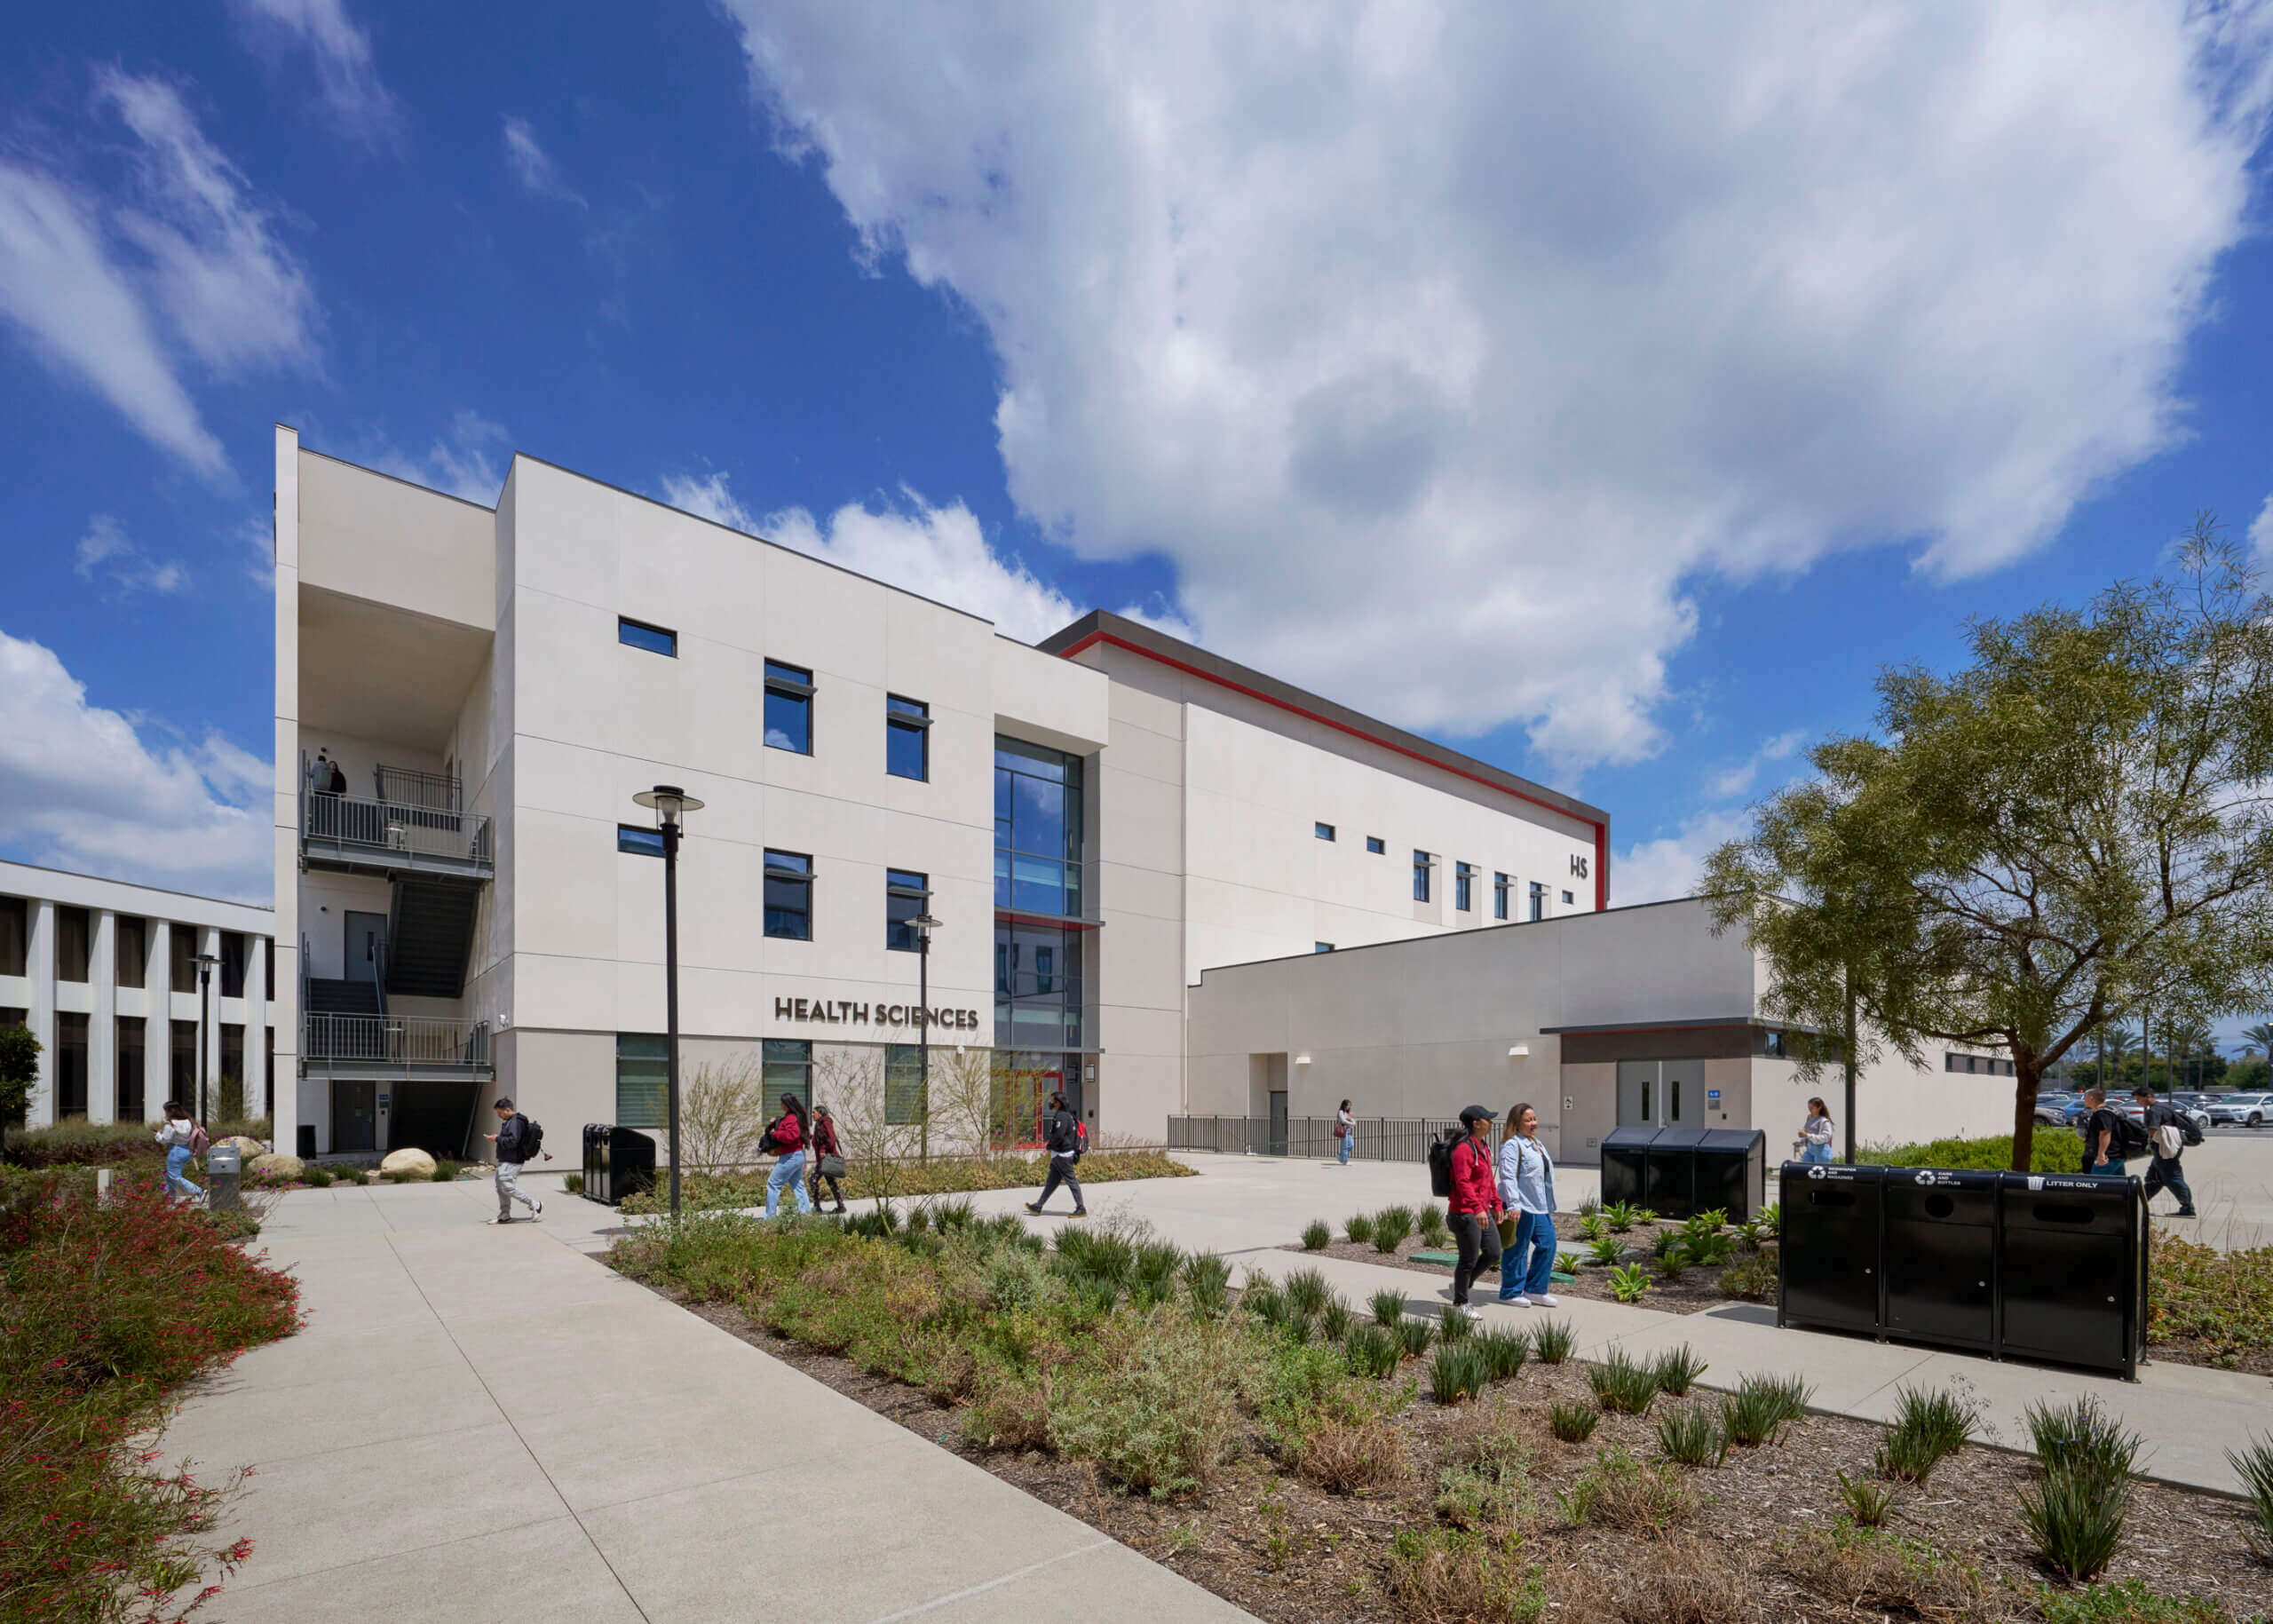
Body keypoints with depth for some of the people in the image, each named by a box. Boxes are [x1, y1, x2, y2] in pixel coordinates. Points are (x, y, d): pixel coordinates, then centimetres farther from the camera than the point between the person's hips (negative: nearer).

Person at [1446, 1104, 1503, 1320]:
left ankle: (1461, 1283, 28)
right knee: (1469, 1259, 1)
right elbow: (1463, 1183, -25)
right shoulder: (1464, 1149, -18)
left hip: (1482, 1211, 9)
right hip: (1465, 1212, -9)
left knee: (1493, 1254, 10)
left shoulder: (1484, 1147, 13)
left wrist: (1496, 1204, 21)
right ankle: (1460, 1303, 17)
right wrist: (1477, 1209, -33)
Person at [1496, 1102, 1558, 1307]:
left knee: (1547, 1243, 9)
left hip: (1540, 1206, 9)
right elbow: (1508, 1177, -20)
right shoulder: (1511, 1145, -13)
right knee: (1518, 1248, -1)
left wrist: (1549, 1206, 24)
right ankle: (1511, 1292, 12)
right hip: (1521, 1206, -9)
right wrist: (1513, 1205, -27)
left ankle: (1534, 1290, 21)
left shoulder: (1536, 1143, 18)